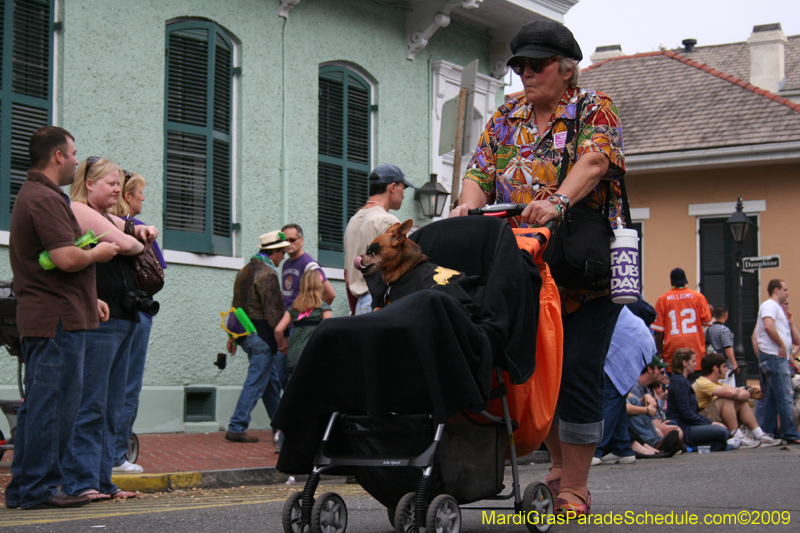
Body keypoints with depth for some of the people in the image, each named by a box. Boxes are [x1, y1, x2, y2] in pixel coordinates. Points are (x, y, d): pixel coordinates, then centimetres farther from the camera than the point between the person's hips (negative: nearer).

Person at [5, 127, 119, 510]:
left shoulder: (33, 195, 21)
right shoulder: (45, 199, -14)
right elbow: (67, 259, -24)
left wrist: (88, 298, 24)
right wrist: (99, 253, -5)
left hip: (39, 317, 11)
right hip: (58, 319, -11)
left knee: (37, 404, 13)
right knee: (55, 403, -7)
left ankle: (21, 489, 17)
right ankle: (40, 489, -4)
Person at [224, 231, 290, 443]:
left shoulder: (245, 270, 15)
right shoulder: (268, 274, -14)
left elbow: (236, 304, 19)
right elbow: (273, 311, -18)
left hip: (245, 333, 10)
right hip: (262, 335, -10)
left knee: (268, 378, 17)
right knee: (256, 382, -4)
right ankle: (236, 428, -3)